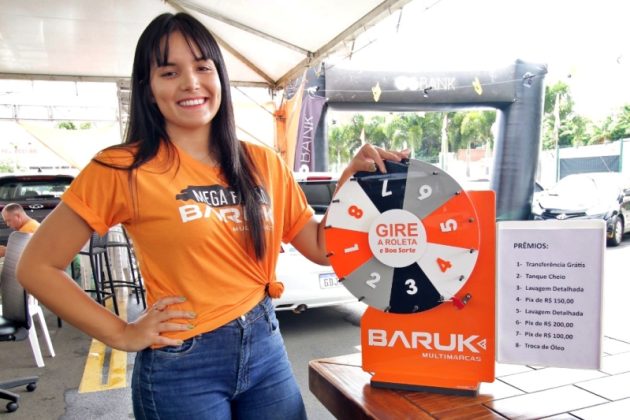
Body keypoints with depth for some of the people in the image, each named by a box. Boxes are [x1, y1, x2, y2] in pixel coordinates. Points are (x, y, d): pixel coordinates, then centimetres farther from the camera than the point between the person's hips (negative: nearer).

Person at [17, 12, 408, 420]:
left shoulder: (263, 164, 2)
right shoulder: (124, 170, -11)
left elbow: (321, 248, 5)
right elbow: (37, 267, -5)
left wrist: (351, 176, -7)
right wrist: (122, 334, -9)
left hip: (267, 346, 4)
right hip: (182, 365, -3)